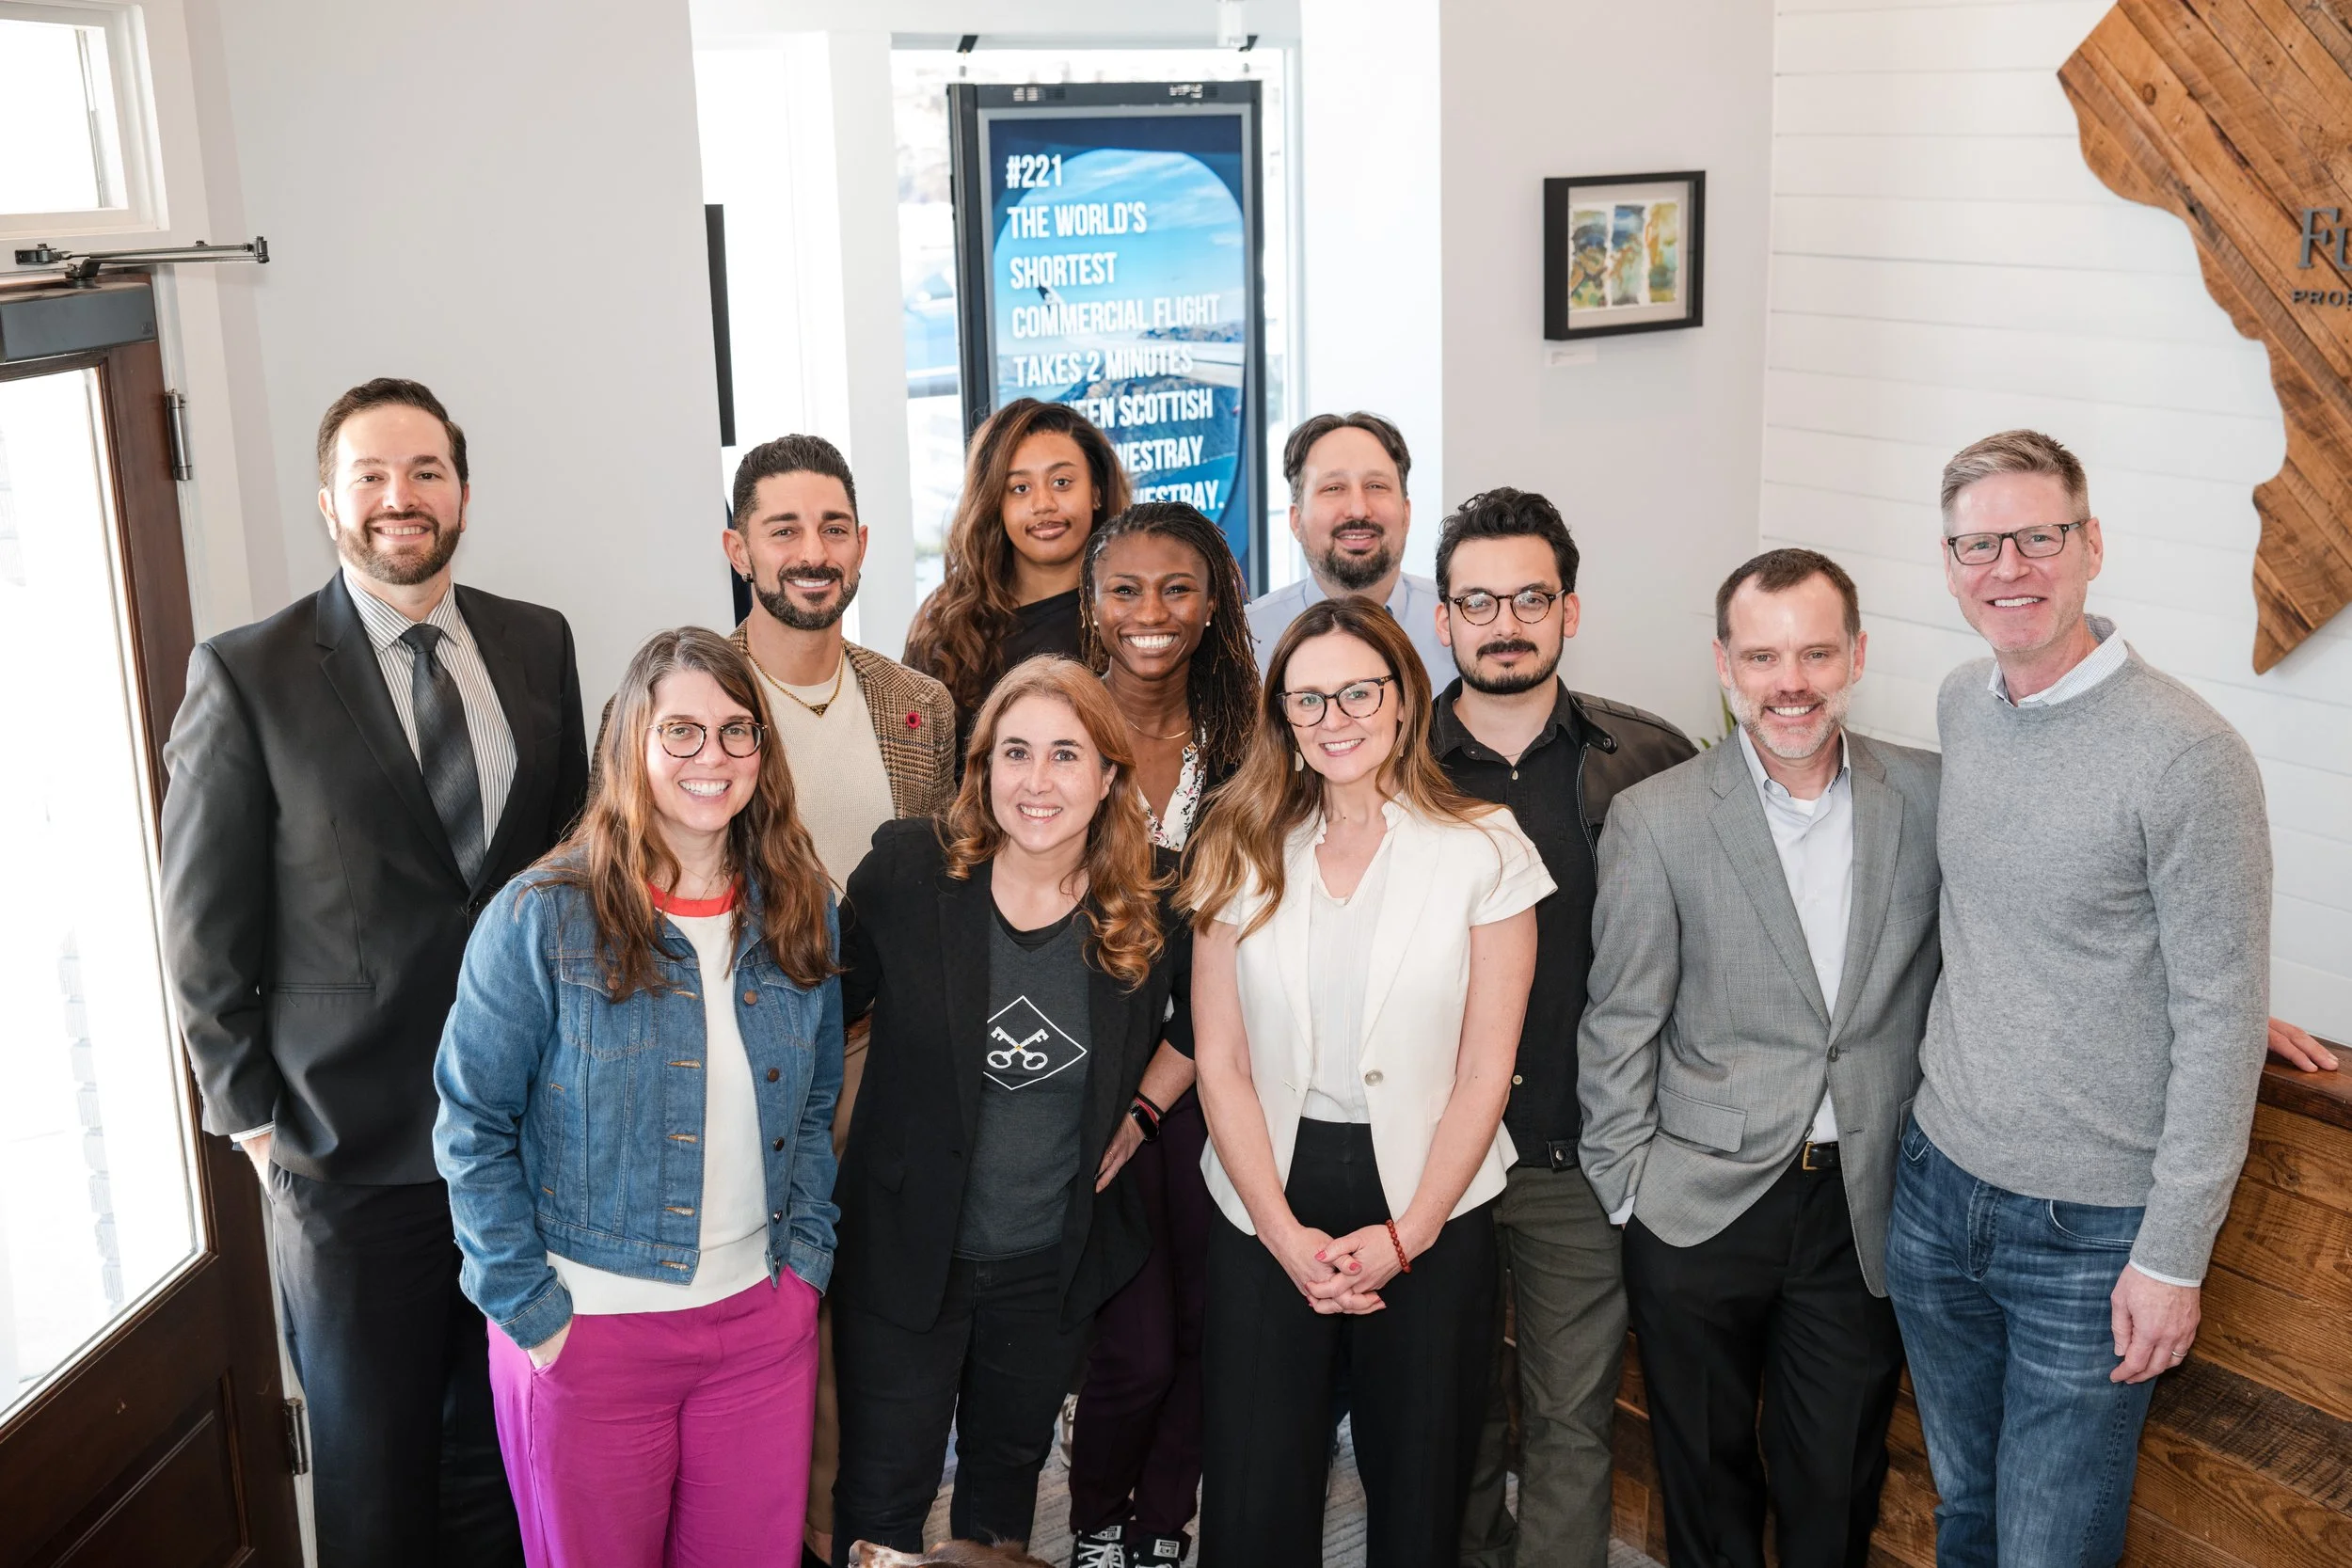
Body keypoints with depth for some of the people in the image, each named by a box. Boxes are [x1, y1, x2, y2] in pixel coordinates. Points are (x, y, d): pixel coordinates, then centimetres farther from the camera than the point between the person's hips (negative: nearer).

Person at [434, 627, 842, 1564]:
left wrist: (805, 1261, 2)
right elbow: (472, 1126, -8)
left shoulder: (801, 914, 2)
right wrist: (532, 1309, -10)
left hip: (763, 1320, 3)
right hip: (587, 1334, -3)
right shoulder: (542, 917, -11)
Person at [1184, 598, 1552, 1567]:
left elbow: (1484, 1071, -5)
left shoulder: (1483, 851, -3)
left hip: (1430, 1208, -1)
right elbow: (1221, 1063, 0)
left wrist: (1404, 1235, -10)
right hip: (1266, 1205, 1)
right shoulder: (1245, 851, 2)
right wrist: (1286, 1233, -8)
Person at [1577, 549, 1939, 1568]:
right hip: (1704, 1206, -1)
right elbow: (1619, 1027, -5)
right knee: (1706, 1468, 16)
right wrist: (1627, 1192, -4)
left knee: (1837, 1486, 14)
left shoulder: (1931, 796, -2)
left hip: (1866, 1206, 2)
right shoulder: (1656, 821, -9)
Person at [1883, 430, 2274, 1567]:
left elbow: (2220, 1019, -15)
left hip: (2090, 1226, -6)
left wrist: (2174, 1255, -14)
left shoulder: (2187, 755, -18)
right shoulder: (1960, 704, 3)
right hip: (1939, 1179, 6)